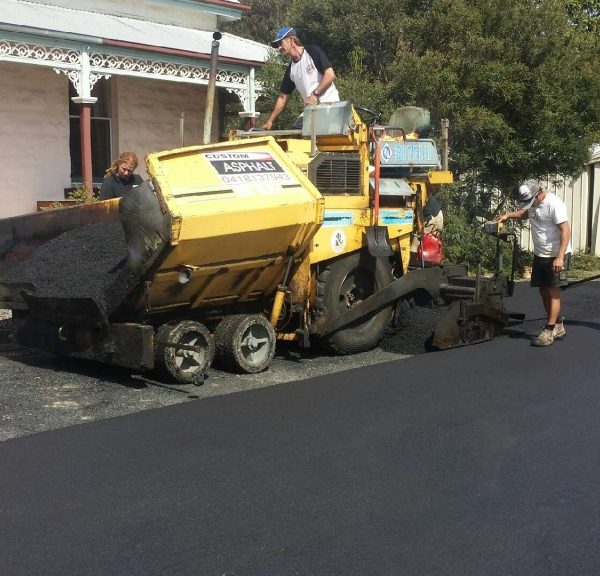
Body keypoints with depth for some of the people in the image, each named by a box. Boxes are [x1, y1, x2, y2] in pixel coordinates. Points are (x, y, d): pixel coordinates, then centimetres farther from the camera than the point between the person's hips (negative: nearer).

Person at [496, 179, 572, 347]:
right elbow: (525, 212, 28)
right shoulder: (533, 202, 5)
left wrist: (560, 257, -30)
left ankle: (549, 332, -2)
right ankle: (558, 327, 25)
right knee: (544, 292, 12)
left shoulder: (554, 204, -22)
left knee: (553, 292, -5)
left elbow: (565, 231, -25)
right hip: (540, 255, 9)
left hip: (556, 256, -9)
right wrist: (508, 215, 10)